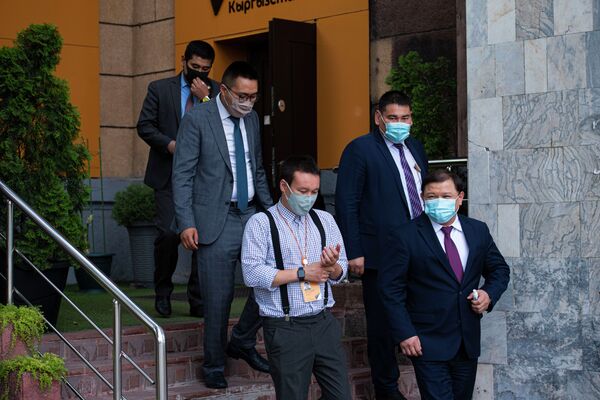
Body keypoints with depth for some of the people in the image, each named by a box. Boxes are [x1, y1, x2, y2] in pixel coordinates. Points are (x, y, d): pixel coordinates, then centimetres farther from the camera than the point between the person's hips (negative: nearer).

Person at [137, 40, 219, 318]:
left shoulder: (216, 93, 9)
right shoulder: (159, 89, 7)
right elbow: (144, 126, 3)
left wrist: (206, 99, -10)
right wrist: (170, 144, -11)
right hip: (169, 175, -1)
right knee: (168, 234, -10)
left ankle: (198, 301, 9)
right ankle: (163, 292, 12)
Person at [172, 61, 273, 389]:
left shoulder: (251, 119, 10)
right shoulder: (197, 120, -8)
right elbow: (182, 175, -10)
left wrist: (271, 210, 14)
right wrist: (187, 223, -16)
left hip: (251, 215, 6)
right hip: (216, 221, -5)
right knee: (218, 299, 1)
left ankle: (242, 343, 23)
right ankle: (214, 366, 20)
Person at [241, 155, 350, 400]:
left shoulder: (324, 221, 12)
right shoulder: (261, 223, -3)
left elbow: (340, 272, 10)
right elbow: (252, 274, -15)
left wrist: (331, 266, -14)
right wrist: (302, 273, -12)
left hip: (324, 323, 5)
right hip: (285, 329, -4)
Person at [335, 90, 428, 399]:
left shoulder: (415, 147, 12)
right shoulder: (360, 150, -8)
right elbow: (346, 204, -11)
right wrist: (353, 252, -15)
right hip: (379, 255, -5)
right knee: (382, 324, 7)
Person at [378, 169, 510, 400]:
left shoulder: (478, 231, 7)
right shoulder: (403, 237, -8)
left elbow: (499, 269, 18)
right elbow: (391, 288, -9)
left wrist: (489, 293, -3)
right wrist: (404, 334, -15)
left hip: (468, 342, 5)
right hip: (427, 344, -5)